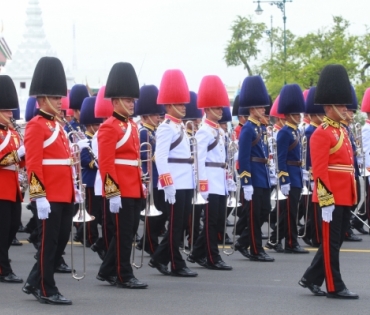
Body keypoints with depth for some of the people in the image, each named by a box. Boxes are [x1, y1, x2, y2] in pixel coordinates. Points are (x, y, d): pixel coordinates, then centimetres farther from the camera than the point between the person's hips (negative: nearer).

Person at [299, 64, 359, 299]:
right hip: (332, 197, -9)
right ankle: (335, 287, 3)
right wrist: (326, 200, -21)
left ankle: (311, 278, 21)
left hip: (345, 196, 9)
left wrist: (350, 195, 19)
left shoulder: (342, 132, 16)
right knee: (331, 242, -2)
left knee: (336, 241, 13)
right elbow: (319, 170, -17)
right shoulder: (322, 134, -12)